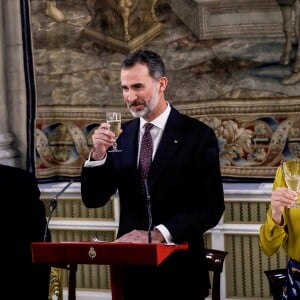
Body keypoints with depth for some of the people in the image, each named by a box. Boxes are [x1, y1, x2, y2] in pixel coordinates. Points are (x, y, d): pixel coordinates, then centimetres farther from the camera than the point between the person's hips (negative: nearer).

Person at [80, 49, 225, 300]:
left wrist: (160, 233, -23)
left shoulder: (198, 135, -7)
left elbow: (212, 207, -12)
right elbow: (94, 200, 4)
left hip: (179, 271, -3)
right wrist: (98, 154, -12)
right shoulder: (121, 135, 5)